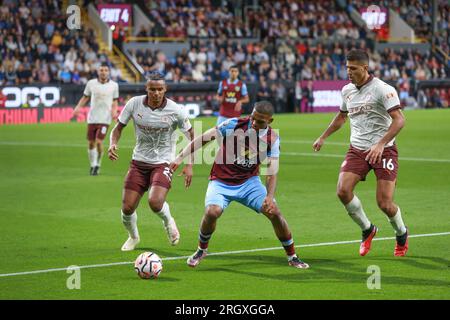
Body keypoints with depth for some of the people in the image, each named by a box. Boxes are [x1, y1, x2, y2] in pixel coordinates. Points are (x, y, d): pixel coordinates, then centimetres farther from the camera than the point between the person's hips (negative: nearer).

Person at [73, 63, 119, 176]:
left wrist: (114, 110, -8)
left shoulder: (114, 85, 2)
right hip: (92, 118, 2)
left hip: (105, 119, -2)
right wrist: (78, 107, -5)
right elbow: (85, 98, 11)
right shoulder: (91, 83, 3)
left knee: (99, 142, -15)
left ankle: (98, 165, 5)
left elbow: (114, 101, 10)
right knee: (91, 143, 5)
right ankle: (93, 165, 24)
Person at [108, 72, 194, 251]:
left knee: (155, 203, -26)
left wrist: (189, 165, -8)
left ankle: (168, 221, 11)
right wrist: (113, 144, -16)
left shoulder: (176, 110, -13)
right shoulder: (134, 104, -8)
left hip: (162, 164, -3)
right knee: (127, 208, -4)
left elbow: (191, 136, -1)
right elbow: (118, 128, 5)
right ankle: (133, 237, 29)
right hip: (139, 162, 3)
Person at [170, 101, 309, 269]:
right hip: (221, 182, -2)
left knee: (275, 213, -12)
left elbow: (272, 173, -7)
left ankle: (292, 257, 9)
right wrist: (181, 157, -13)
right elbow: (203, 138, -9)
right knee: (212, 212, -28)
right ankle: (201, 250, 2)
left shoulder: (272, 139, -8)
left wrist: (270, 197, -23)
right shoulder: (233, 125, -17)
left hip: (249, 182, 2)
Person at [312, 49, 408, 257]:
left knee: (384, 203, -11)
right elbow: (341, 116, 28)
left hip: (383, 149, -5)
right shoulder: (347, 90, 8)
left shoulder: (382, 89, -13)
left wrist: (380, 144, -31)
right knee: (343, 191, -16)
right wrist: (323, 137, 28)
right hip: (357, 149, 5)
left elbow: (399, 120, -21)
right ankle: (367, 230, 8)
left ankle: (401, 234, 22)